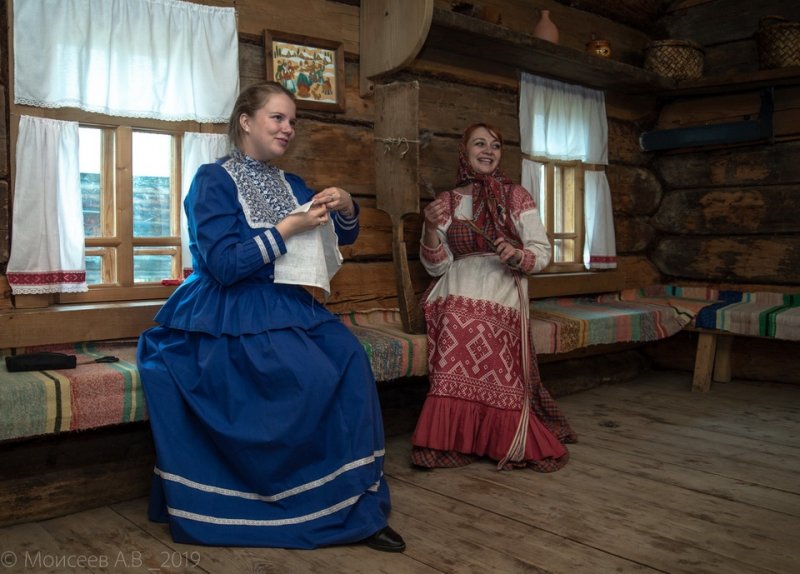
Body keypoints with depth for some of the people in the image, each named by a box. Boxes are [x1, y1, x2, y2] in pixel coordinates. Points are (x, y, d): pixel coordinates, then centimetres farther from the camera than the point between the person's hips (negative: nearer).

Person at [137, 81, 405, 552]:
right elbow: (223, 265, -15)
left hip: (288, 305, 6)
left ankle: (362, 504, -15)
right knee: (314, 377, -27)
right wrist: (288, 228, -17)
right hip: (232, 315, -6)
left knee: (349, 356, -21)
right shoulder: (213, 180, -4)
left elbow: (344, 236, 20)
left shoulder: (290, 184, 15)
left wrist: (345, 207, -3)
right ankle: (338, 507, -10)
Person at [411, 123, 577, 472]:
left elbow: (542, 253, 6)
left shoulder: (517, 197, 10)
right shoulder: (446, 202, 13)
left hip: (504, 292, -1)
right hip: (458, 291, 1)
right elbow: (437, 266, 7)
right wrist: (430, 228, -9)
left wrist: (517, 255, -15)